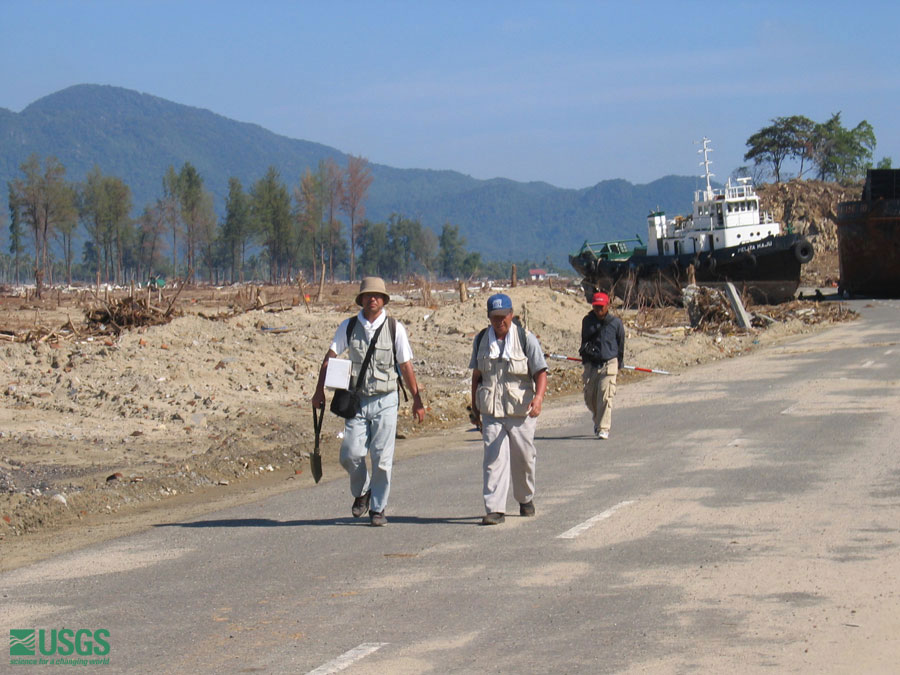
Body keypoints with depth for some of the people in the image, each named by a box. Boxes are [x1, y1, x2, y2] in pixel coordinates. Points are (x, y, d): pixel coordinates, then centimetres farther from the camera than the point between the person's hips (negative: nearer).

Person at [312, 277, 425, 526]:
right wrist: (320, 390, -9)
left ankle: (378, 508, 10)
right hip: (357, 400, 2)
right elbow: (330, 357, 1)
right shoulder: (349, 326, 3)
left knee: (382, 457, -3)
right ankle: (361, 493, 25)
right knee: (350, 454, -4)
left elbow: (406, 366, 2)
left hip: (385, 401, -2)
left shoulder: (395, 327, -1)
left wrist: (417, 400, 3)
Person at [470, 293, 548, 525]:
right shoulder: (481, 340, 7)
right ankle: (494, 509, -11)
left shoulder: (526, 338, -4)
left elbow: (541, 372, -8)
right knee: (494, 458, -9)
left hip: (521, 410, -1)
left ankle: (525, 499, 33)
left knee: (523, 458, 10)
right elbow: (476, 375, 17)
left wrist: (539, 397, -26)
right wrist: (475, 408, 18)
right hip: (491, 411, 1)